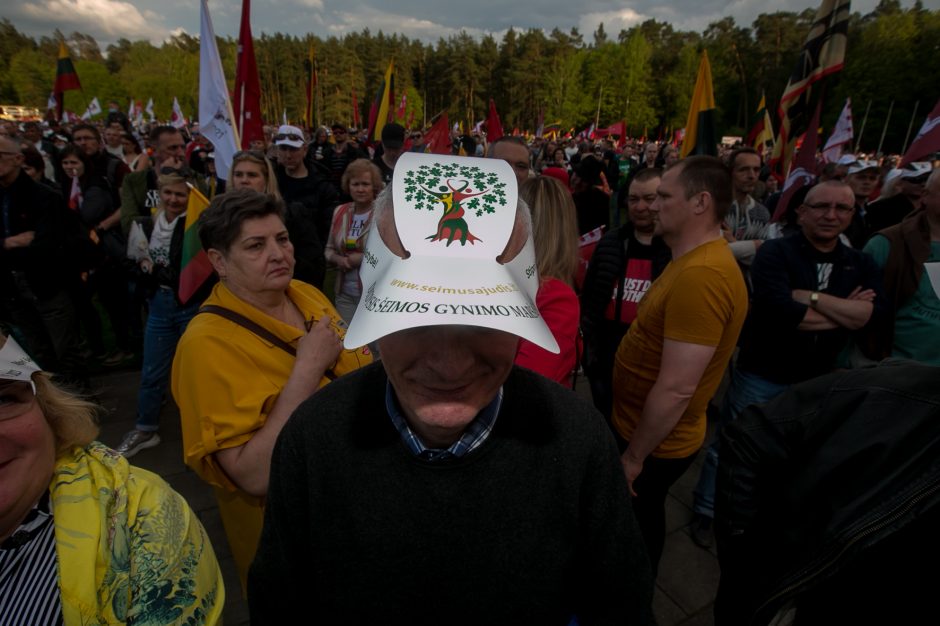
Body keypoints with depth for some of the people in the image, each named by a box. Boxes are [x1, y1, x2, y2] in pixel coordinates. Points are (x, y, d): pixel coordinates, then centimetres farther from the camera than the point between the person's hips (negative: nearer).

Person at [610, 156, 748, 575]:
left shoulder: (701, 276, -31)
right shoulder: (695, 260, 4)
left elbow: (676, 389, -31)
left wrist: (634, 456, -19)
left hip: (655, 443, -9)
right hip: (641, 426, 9)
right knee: (640, 522, 28)